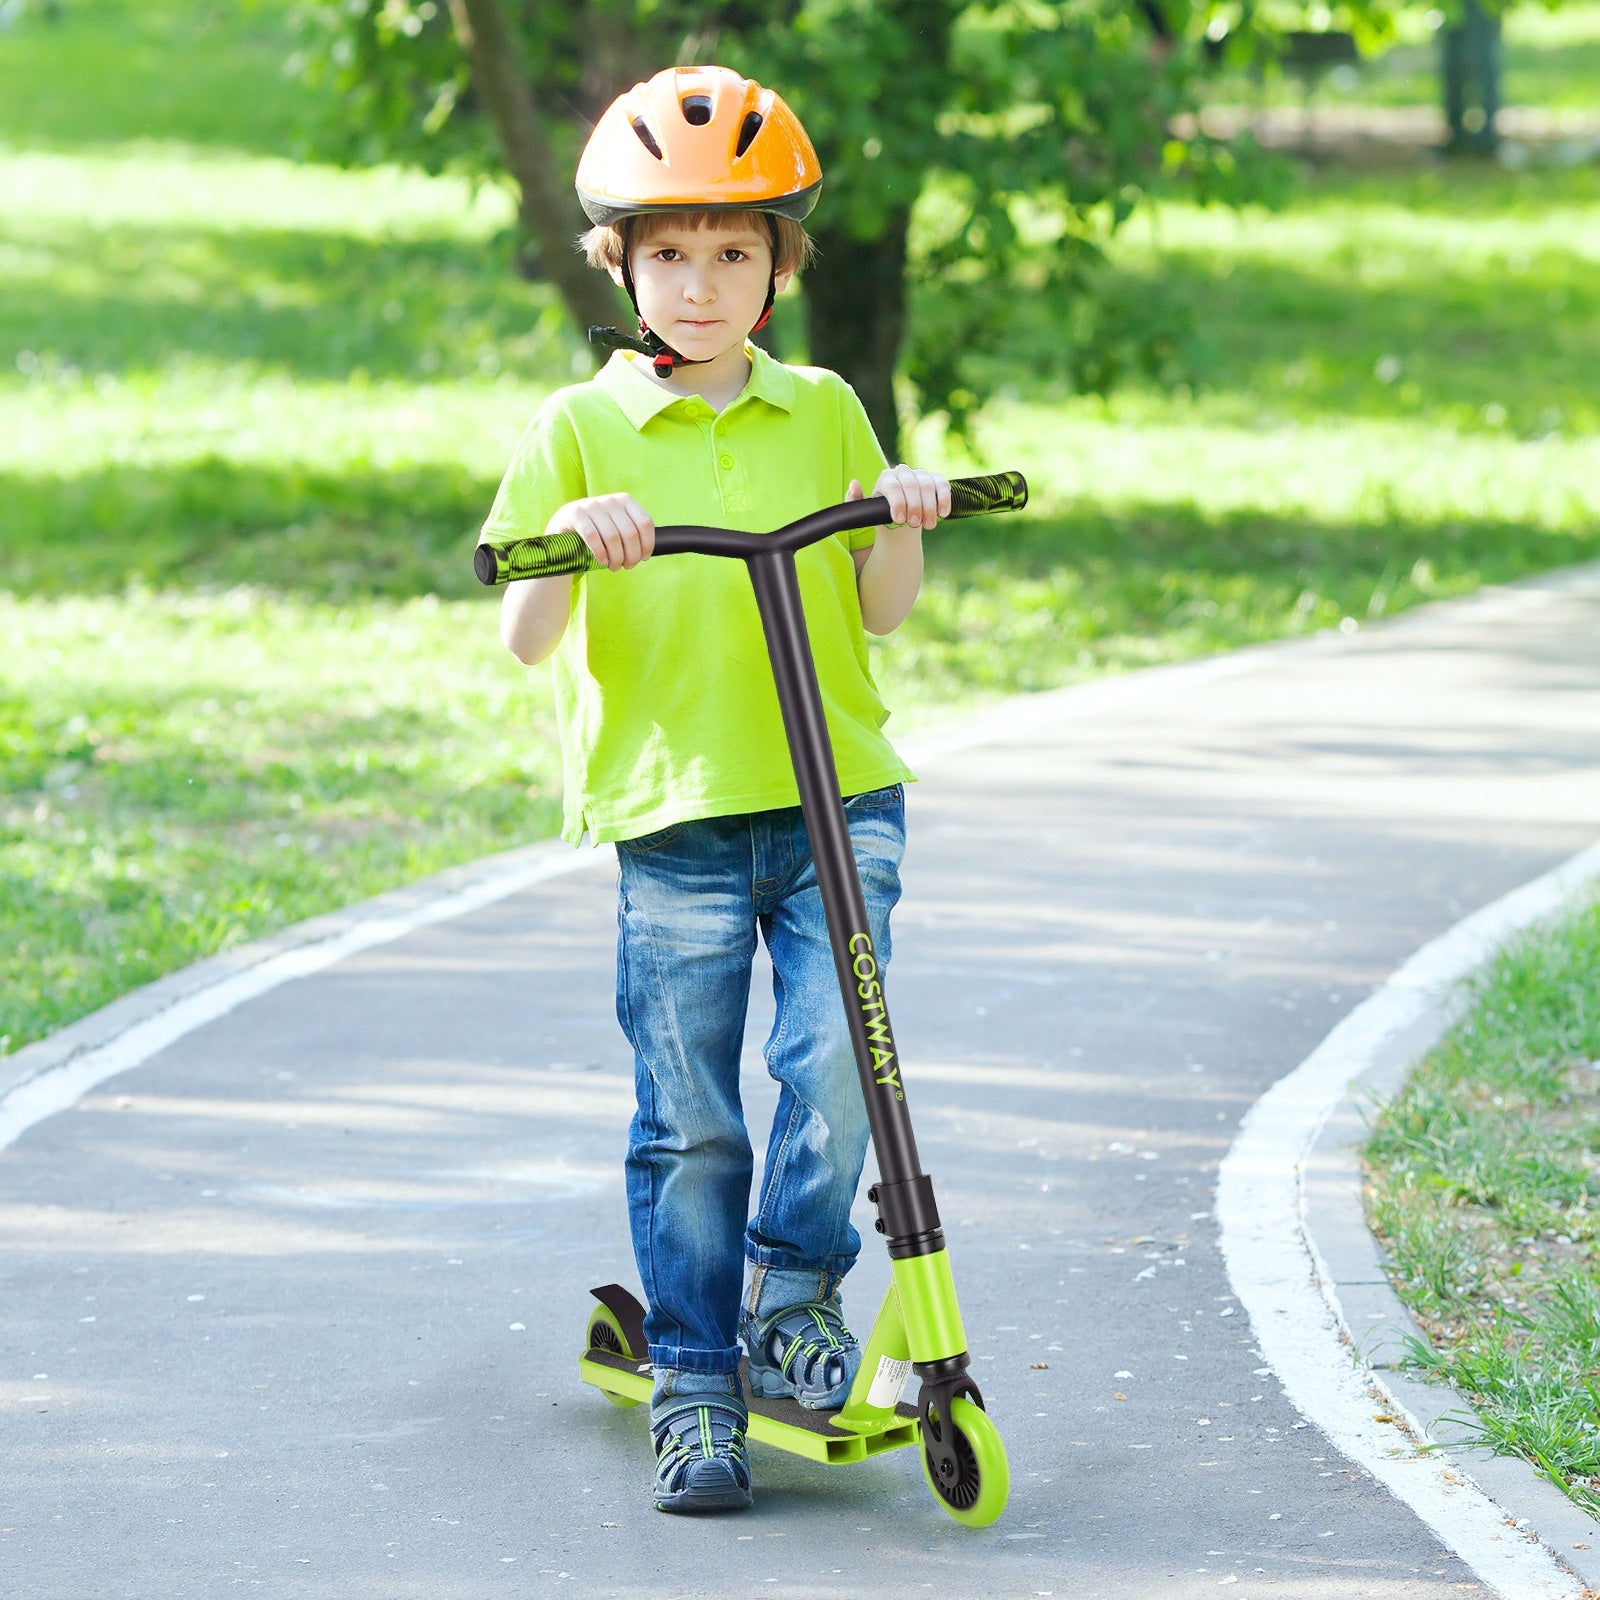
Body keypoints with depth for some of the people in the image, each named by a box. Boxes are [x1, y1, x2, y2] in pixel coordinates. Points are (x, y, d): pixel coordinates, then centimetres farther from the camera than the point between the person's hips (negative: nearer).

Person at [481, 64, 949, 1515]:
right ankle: (696, 1390, 11)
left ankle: (794, 1288, 9)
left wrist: (902, 524, -9)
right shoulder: (581, 429, 3)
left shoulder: (822, 413, 10)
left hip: (836, 796, 1)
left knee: (836, 1057, -15)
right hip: (670, 811, -1)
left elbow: (882, 613, 10)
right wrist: (568, 543, -22)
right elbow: (527, 635, -3)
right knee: (689, 1122, 0)